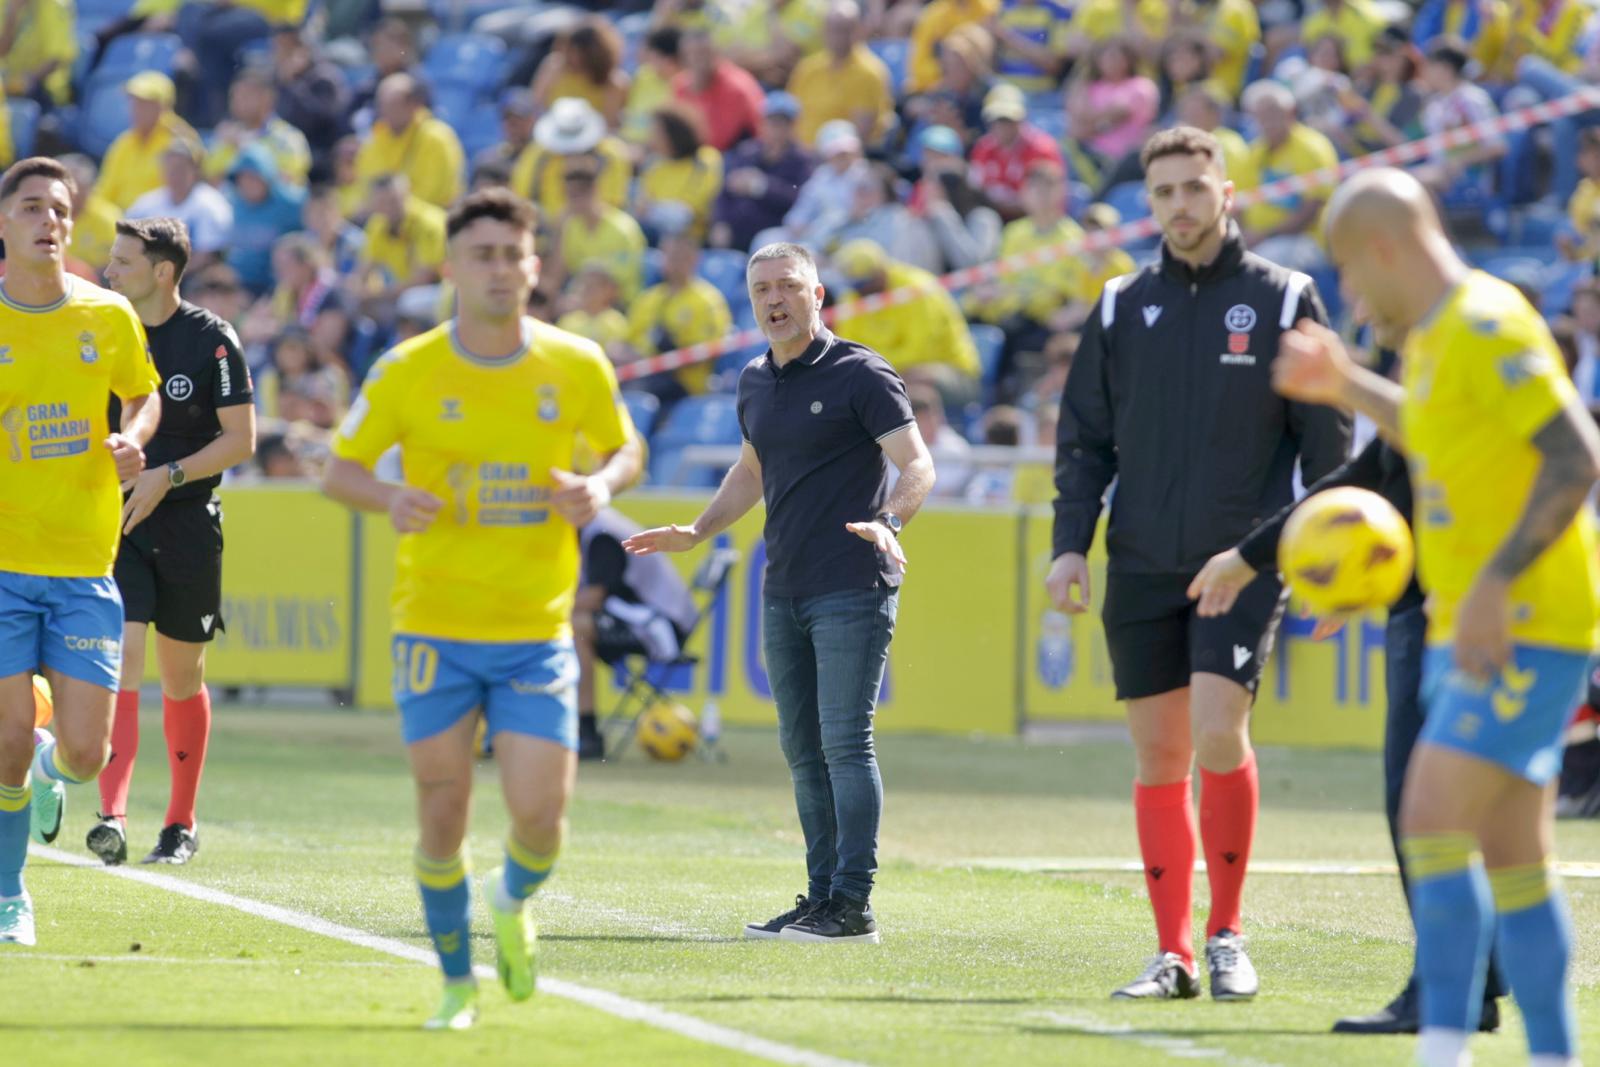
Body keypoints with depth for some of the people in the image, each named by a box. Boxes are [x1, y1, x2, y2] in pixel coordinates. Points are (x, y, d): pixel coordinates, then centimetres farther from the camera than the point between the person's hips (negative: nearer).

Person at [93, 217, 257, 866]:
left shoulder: (212, 340, -5)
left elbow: (241, 439, -5)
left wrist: (167, 476, -16)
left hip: (188, 525, -1)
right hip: (113, 520, 1)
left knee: (182, 674, 9)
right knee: (120, 655, -16)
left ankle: (181, 823, 23)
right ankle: (112, 816, -25)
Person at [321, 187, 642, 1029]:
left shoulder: (578, 367, -1)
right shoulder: (407, 373, -5)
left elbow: (625, 448, 14)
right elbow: (340, 469, 4)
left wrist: (602, 487, -9)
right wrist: (388, 498, -19)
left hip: (538, 632, 1)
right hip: (435, 627, 0)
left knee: (540, 815, -8)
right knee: (443, 817, 1)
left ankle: (514, 899, 28)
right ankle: (457, 982, 21)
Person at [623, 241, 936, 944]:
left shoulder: (860, 374, -7)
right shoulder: (755, 383, 15)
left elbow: (917, 465, -13)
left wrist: (887, 521, -31)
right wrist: (696, 533, 21)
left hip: (851, 589, -7)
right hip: (783, 591, 7)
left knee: (845, 744, -10)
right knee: (803, 750, 7)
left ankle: (854, 905, -10)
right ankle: (823, 896, 11)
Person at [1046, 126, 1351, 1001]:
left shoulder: (1283, 300, 2)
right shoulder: (1122, 308, 10)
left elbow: (1326, 438, 4)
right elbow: (1084, 438, 12)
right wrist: (1069, 544, 1)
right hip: (1141, 567, 3)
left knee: (1218, 728, -18)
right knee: (1158, 756, 3)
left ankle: (1226, 936, -5)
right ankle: (1172, 954, 9)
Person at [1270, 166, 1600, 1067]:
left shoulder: (1487, 326, -15)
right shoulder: (1437, 334, 15)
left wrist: (1497, 581, -27)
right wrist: (1345, 385, 27)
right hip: (1481, 628, 10)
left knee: (1434, 814, -18)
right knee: (1510, 855, 10)